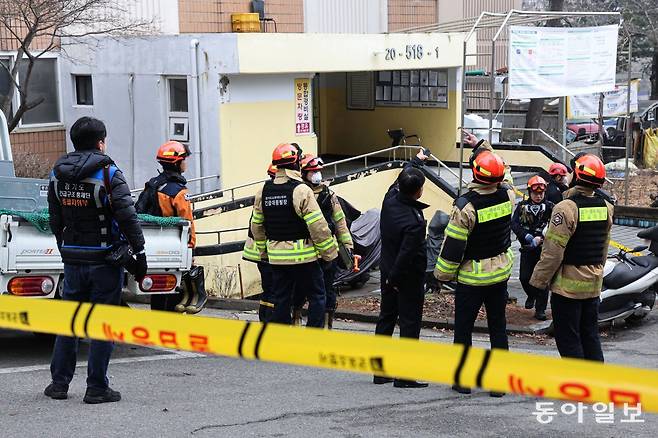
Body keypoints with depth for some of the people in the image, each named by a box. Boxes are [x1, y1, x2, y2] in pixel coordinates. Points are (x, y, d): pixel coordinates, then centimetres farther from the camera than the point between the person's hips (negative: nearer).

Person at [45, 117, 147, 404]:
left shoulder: (57, 175, 8)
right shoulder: (108, 174, -11)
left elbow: (56, 222, 13)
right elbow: (127, 218, -15)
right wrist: (139, 253, -10)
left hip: (72, 259, 5)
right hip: (104, 259, -5)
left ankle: (59, 383, 19)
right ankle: (97, 388, 5)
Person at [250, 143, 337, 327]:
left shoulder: (263, 191, 6)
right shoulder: (301, 190, -14)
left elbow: (257, 226, 13)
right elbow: (317, 226, -16)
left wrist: (264, 251, 23)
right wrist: (329, 252, -6)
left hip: (276, 256, 6)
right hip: (303, 256, -6)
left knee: (281, 299, 12)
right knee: (316, 297, 6)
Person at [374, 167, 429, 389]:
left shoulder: (389, 201, -8)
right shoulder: (414, 222, -29)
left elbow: (396, 186, 15)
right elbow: (406, 255, -26)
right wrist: (394, 279, -10)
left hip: (387, 270, 8)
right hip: (408, 278, -8)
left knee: (386, 317, 16)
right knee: (410, 322, 2)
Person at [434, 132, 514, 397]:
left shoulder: (466, 206, -22)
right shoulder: (507, 196, -7)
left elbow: (453, 245, -17)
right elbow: (497, 179, 17)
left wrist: (443, 274, -2)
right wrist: (480, 146, 25)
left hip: (471, 277, -5)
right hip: (501, 272, 5)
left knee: (463, 328, 8)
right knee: (498, 327, 12)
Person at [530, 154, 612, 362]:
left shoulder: (566, 208, -19)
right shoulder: (605, 207, 3)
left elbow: (553, 251, -19)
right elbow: (604, 247, 12)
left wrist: (539, 280, -9)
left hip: (568, 284, -7)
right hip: (593, 285, 7)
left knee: (568, 339, 2)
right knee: (590, 335, 17)